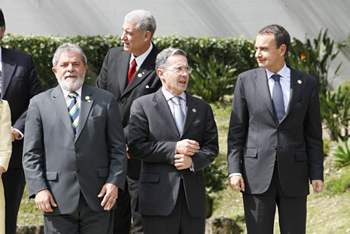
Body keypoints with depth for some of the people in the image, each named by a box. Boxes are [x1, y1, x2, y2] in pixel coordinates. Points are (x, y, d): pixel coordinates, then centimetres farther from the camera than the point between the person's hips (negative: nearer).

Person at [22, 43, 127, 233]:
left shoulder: (105, 101, 10)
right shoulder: (39, 104, 9)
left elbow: (118, 148, 8)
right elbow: (31, 154, 5)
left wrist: (115, 182, -5)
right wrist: (39, 189, -6)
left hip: (97, 199, 1)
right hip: (58, 200, 0)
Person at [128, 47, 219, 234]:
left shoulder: (202, 108, 16)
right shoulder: (143, 105, 4)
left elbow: (211, 147, 11)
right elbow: (136, 147, -6)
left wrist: (193, 161, -9)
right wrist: (174, 149, -12)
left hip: (193, 196, 4)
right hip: (159, 197, -3)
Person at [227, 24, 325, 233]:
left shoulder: (307, 84, 5)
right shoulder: (246, 81, 4)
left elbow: (313, 134, 7)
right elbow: (236, 131, 5)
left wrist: (317, 174, 1)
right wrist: (234, 170, -4)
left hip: (294, 177, 0)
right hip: (257, 175, 0)